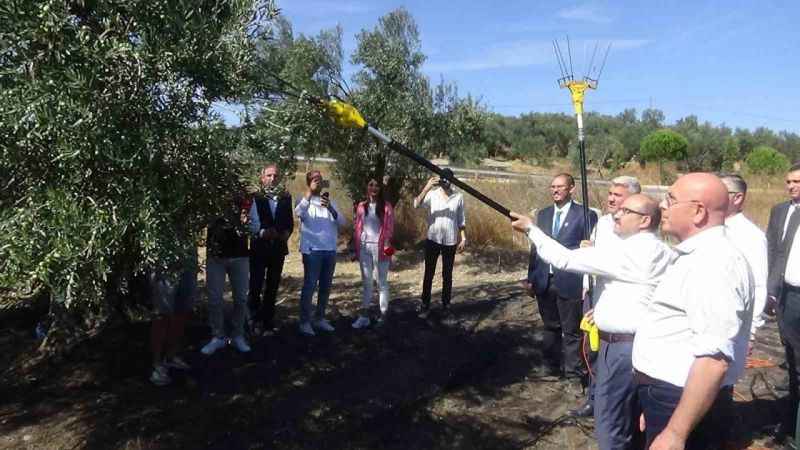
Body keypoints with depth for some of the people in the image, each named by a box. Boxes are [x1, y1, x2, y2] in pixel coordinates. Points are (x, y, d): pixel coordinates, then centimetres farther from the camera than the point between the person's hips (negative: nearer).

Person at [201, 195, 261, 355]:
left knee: (241, 298, 9)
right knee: (214, 299, 5)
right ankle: (217, 337, 20)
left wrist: (245, 222, -23)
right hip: (215, 256, -1)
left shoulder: (247, 200, -2)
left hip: (240, 256, 2)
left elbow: (256, 227, -4)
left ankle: (238, 335, 24)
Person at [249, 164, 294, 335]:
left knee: (272, 287, 9)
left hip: (278, 248, 3)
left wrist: (287, 233, -9)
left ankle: (268, 323, 18)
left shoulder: (286, 197, 7)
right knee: (256, 286, 2)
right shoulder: (255, 196, -5)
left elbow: (290, 221, 10)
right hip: (259, 248, -3)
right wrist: (262, 232, -21)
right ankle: (256, 320, 17)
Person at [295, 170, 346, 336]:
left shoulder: (330, 201, 14)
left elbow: (342, 222, 3)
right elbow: (298, 213, -22)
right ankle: (305, 321, 5)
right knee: (309, 286, -3)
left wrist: (331, 209, -15)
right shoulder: (305, 200, 1)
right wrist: (310, 191, -25)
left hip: (330, 250, 5)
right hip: (312, 250, -5)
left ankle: (320, 318, 23)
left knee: (326, 286, 11)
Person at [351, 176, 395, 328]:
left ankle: (383, 315, 10)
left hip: (379, 247, -3)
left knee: (382, 282, 4)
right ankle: (364, 316, 15)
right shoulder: (361, 206, 8)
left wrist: (387, 245, -17)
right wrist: (356, 248, 4)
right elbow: (357, 228, 8)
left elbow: (389, 229, -4)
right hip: (364, 247, 4)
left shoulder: (386, 207, -1)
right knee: (366, 282, 9)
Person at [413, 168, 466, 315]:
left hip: (450, 241, 1)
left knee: (447, 274, 9)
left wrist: (463, 238, 1)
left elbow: (461, 220, 6)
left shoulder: (458, 197, 1)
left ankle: (446, 304, 19)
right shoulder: (432, 194, -4)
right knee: (429, 273, 4)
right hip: (432, 239, -1)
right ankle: (425, 304, 11)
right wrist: (427, 187, -33)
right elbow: (417, 204, -21)